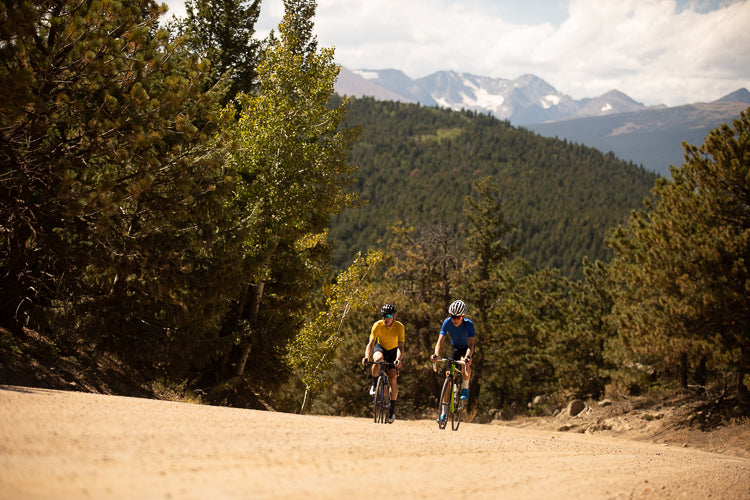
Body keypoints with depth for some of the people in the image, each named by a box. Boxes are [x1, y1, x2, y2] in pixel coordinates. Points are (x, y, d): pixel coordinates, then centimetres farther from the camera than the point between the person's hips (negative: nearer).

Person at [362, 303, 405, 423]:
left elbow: (400, 347, -34)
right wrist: (367, 357, -49)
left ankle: (392, 411, -4)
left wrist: (398, 359, -53)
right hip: (380, 347, 0)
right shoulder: (377, 325, -25)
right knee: (378, 359, -37)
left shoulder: (399, 327, -27)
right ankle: (374, 385, -14)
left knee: (393, 379, -12)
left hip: (393, 351, 0)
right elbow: (371, 343, -30)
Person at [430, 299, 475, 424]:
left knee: (465, 362, -36)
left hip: (466, 349, -2)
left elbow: (471, 344, -37)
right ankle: (444, 411, -6)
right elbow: (440, 341, -28)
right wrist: (436, 354, -47)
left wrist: (467, 357, -56)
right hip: (455, 347, 2)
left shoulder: (468, 324, -30)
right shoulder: (447, 322, -23)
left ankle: (465, 388, -9)